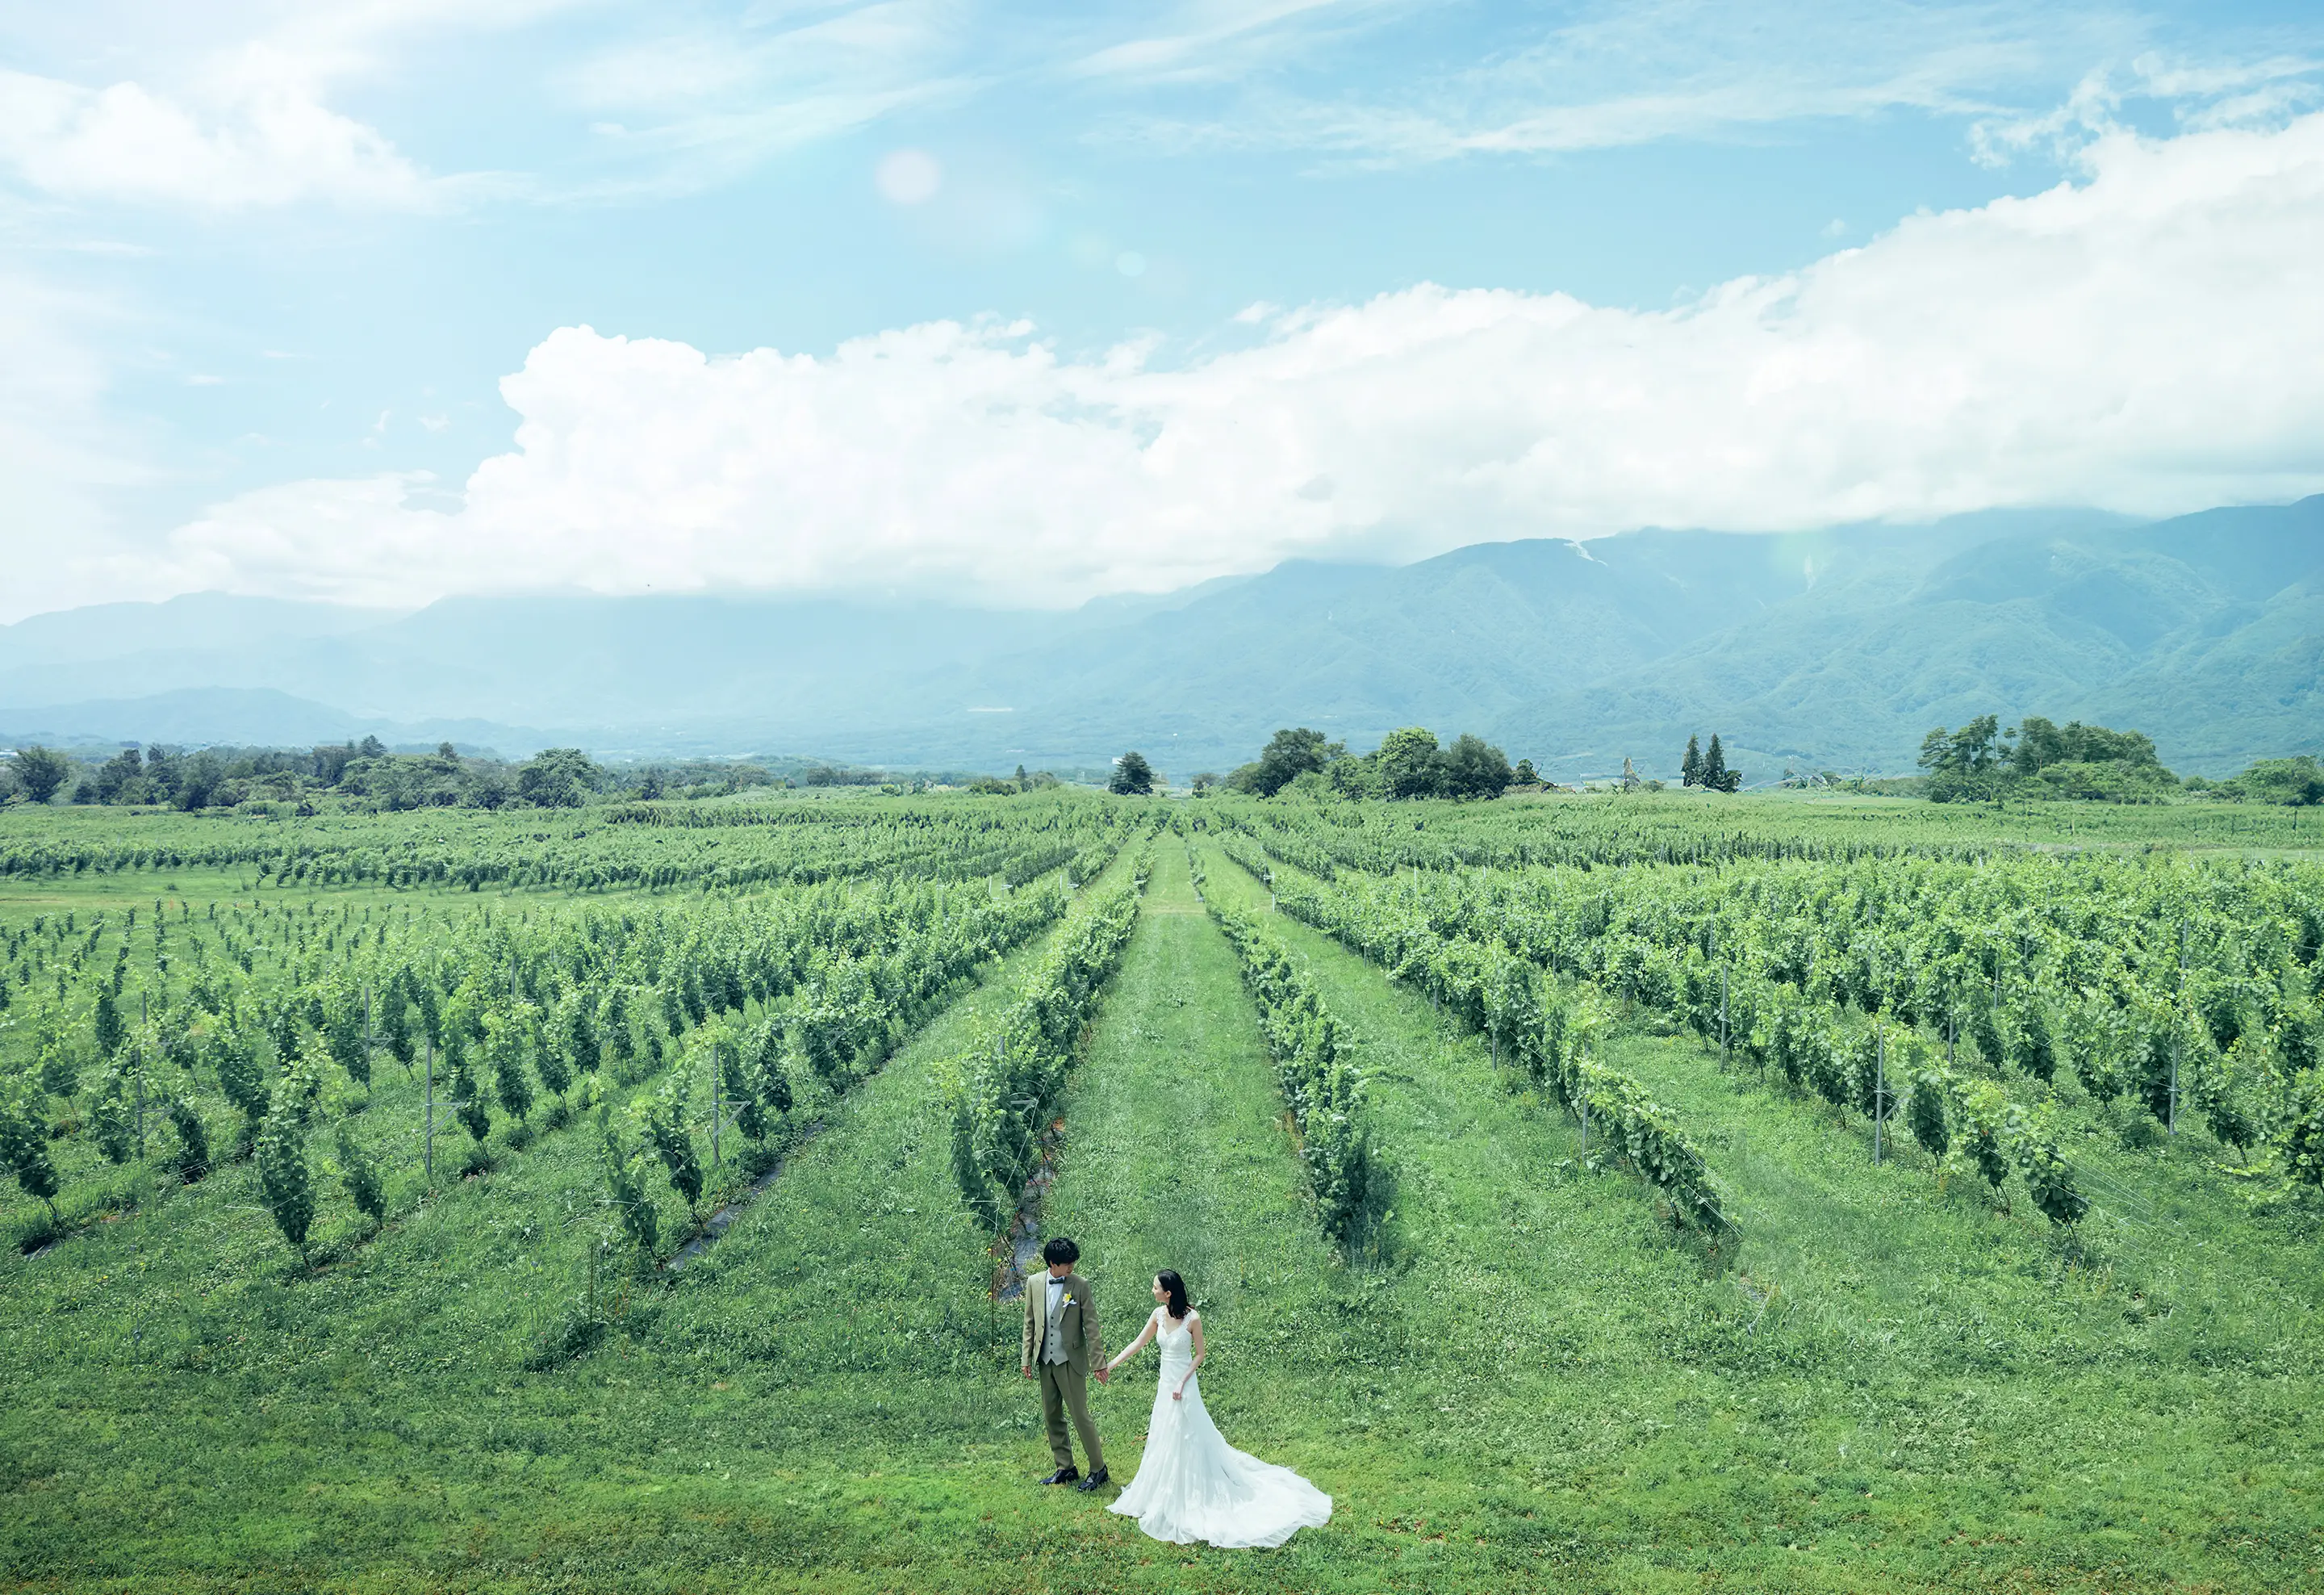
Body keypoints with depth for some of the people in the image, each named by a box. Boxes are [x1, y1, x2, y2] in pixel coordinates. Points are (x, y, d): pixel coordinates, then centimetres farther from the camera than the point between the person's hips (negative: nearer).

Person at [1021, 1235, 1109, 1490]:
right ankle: (1065, 1468, 24)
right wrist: (1026, 1358, 7)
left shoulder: (1080, 1285, -9)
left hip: (1071, 1362, -5)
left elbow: (1091, 1326, -8)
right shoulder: (1034, 1284, 2)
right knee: (1051, 1417, 12)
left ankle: (1098, 1469, 10)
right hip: (1044, 1362, 5)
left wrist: (1100, 1362, -10)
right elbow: (1030, 1323, 9)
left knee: (1081, 1416, -3)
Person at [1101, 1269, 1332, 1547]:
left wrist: (1182, 1383, -16)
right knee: (1164, 1441, 15)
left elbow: (1200, 1354, -9)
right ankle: (1166, 1499, 31)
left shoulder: (1192, 1318, -18)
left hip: (1183, 1387, -6)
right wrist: (1111, 1365, 3)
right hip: (1164, 1386, 6)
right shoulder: (1159, 1315, -3)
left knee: (1183, 1441, 1)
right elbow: (1138, 1344, 4)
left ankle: (1185, 1503, 14)